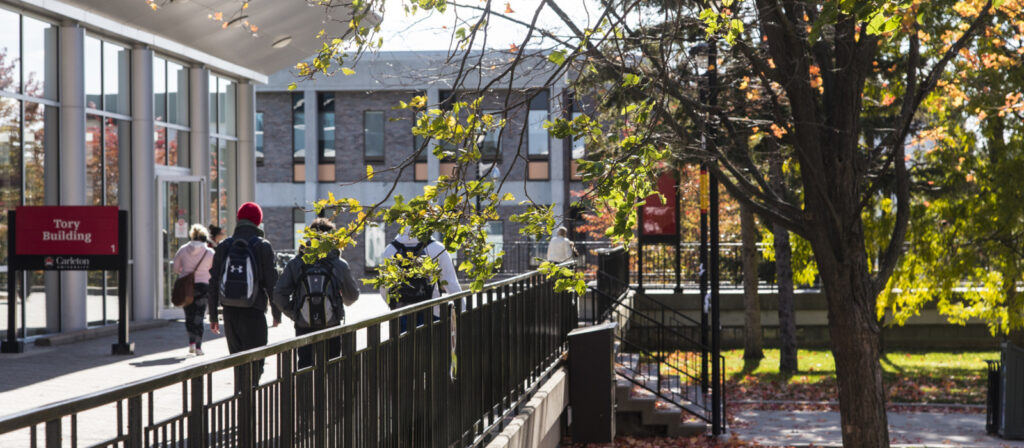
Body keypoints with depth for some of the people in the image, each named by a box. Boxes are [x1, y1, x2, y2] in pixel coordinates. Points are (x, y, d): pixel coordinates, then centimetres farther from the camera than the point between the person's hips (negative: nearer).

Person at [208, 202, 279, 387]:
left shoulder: (223, 246, 6)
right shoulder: (263, 246, -4)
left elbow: (213, 283, 6)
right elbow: (271, 283, -5)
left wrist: (213, 315, 12)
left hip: (230, 312, 4)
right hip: (254, 313, -4)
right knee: (254, 364, -2)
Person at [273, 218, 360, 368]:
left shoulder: (295, 263, -4)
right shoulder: (340, 265, -4)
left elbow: (279, 294, -8)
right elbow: (352, 296, 8)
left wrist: (292, 313, 8)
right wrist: (343, 301, 31)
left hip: (303, 327, 1)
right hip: (331, 327, 0)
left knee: (304, 365, 8)